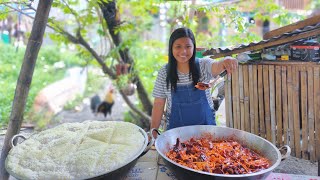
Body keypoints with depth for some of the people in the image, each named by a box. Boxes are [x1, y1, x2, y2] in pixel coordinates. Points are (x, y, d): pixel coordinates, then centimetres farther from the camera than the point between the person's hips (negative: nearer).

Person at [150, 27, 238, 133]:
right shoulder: (164, 73, -7)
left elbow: (216, 67, -31)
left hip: (205, 124, 0)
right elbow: (158, 104, -4)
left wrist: (225, 61, -54)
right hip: (176, 127, 0)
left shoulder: (203, 65, -9)